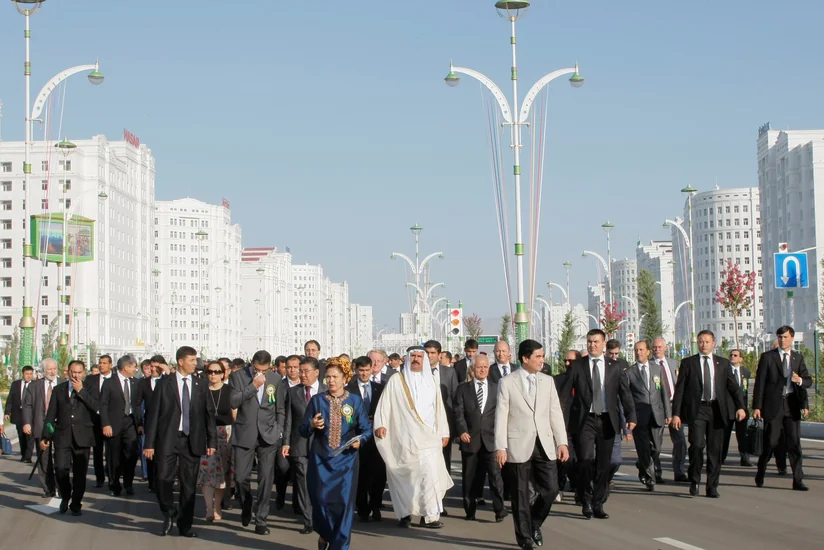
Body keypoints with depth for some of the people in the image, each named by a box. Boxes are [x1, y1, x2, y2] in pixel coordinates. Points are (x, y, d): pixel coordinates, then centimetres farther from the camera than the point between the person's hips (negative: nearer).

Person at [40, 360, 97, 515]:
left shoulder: (89, 389, 7)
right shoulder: (58, 389, 11)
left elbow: (96, 407, -11)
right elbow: (50, 415, 11)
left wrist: (81, 390, -12)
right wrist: (45, 436, 7)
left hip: (82, 437, -1)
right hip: (62, 437, 1)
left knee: (80, 473, 1)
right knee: (60, 469, -12)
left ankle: (76, 504, 16)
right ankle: (65, 497, 14)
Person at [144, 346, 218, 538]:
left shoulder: (200, 385, 8)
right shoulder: (164, 384, 1)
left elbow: (209, 414, 9)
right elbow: (154, 414, -1)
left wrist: (212, 441, 2)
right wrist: (149, 443, -6)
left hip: (192, 442, 2)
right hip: (168, 440, -2)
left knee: (189, 485, 6)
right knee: (163, 479, -10)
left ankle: (185, 525, 17)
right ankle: (169, 514, 16)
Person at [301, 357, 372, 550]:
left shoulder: (355, 401, 2)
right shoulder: (317, 400, 2)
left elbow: (366, 429, 2)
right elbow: (303, 431, 2)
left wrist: (359, 440, -18)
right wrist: (312, 426, -19)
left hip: (345, 460, -1)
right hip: (320, 459, 1)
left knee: (343, 502, -6)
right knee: (321, 499, 1)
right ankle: (324, 534, 28)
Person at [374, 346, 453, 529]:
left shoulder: (431, 380, 13)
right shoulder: (396, 380, 3)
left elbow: (439, 407, 14)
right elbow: (385, 403, -3)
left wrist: (444, 432, 11)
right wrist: (380, 424, -16)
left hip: (428, 437, 2)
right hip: (404, 437, -2)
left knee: (431, 473, -8)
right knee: (404, 476, 2)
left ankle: (430, 515, -4)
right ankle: (405, 513, 13)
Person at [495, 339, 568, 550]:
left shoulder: (548, 381, 10)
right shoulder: (507, 383, -1)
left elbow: (555, 413, 9)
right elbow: (501, 416, -4)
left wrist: (562, 442, 2)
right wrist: (500, 447, -10)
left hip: (544, 445, 3)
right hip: (519, 446, -3)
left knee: (550, 489, -2)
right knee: (521, 494, 3)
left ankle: (534, 523, 23)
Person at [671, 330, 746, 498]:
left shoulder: (723, 363, 12)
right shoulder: (688, 363, 6)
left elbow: (733, 387, 6)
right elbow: (679, 389, 4)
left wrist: (740, 407, -9)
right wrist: (676, 413, -3)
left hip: (716, 410, 2)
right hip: (696, 410, -2)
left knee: (715, 449, 3)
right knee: (697, 445, -16)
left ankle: (712, 487, 13)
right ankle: (695, 481, 3)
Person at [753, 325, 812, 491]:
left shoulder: (798, 358, 12)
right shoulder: (767, 357, 2)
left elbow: (808, 381, 9)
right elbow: (759, 383, -1)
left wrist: (800, 380, -16)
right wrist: (757, 406, -7)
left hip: (792, 405, 3)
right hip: (773, 405, -3)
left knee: (794, 443, -1)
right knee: (771, 442, 1)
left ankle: (798, 480, 1)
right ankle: (760, 474, 23)